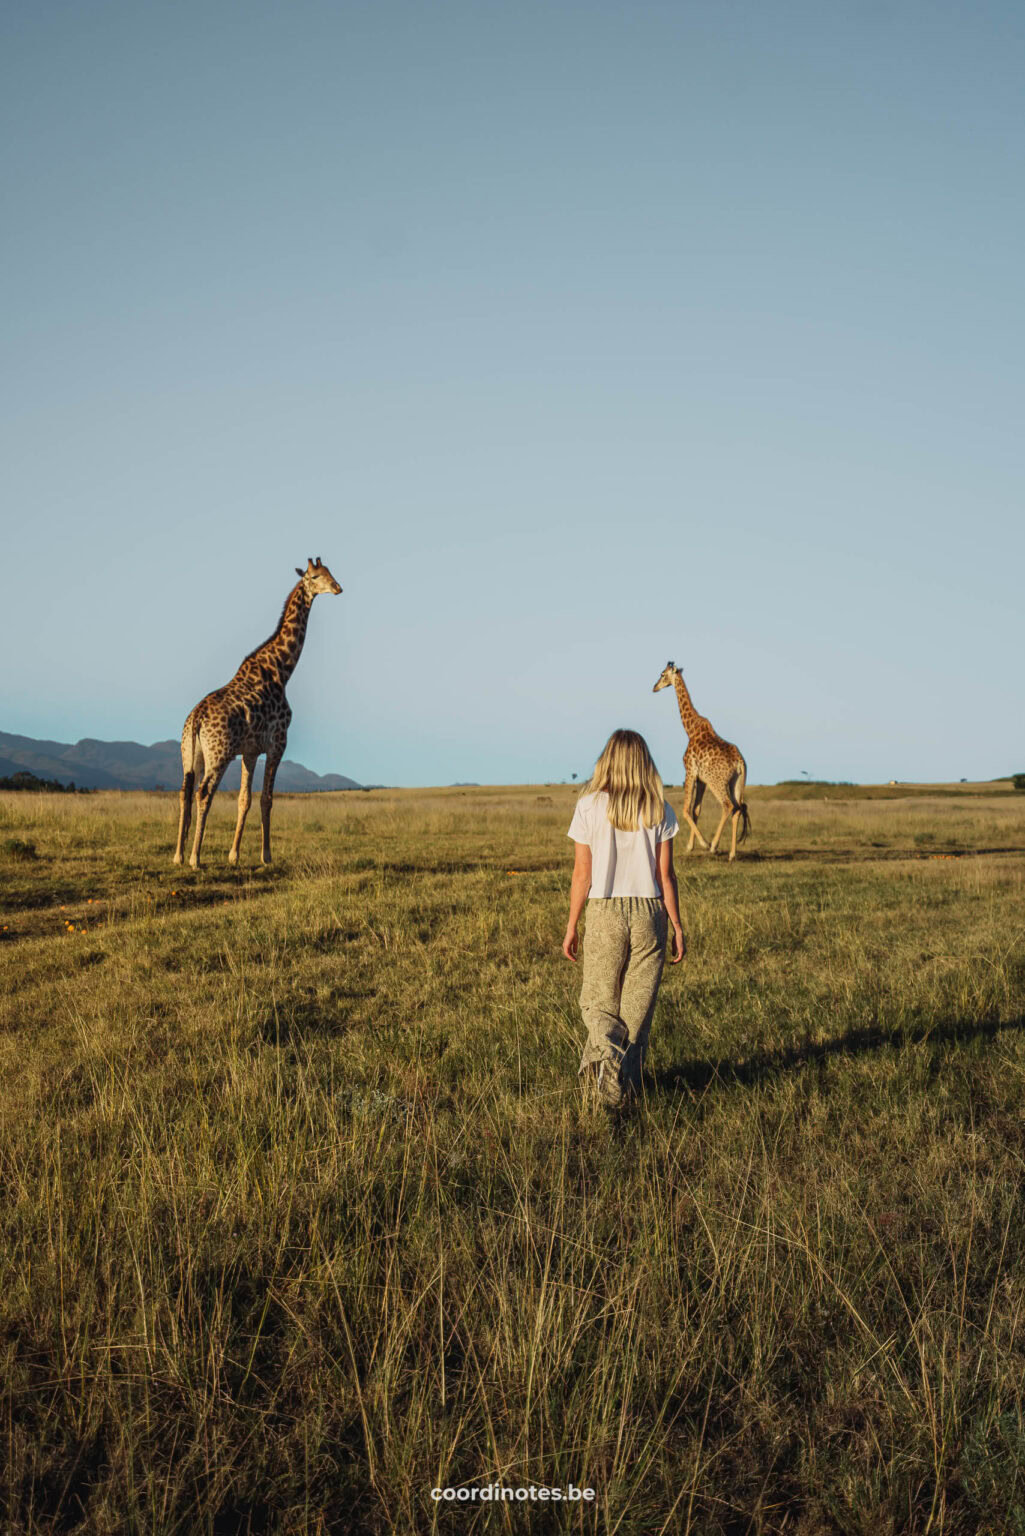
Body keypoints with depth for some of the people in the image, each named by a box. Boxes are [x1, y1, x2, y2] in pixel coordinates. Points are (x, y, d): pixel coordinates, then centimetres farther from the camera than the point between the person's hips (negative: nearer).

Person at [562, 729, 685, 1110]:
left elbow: (582, 874, -3)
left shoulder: (590, 806, -4)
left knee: (599, 1000, 10)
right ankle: (628, 1078, 13)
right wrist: (677, 926, 8)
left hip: (604, 912, -1)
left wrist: (571, 926, 6)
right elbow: (665, 874, 0)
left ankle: (607, 1052, -17)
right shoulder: (659, 809, 0)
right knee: (638, 1004, 12)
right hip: (649, 911, 1)